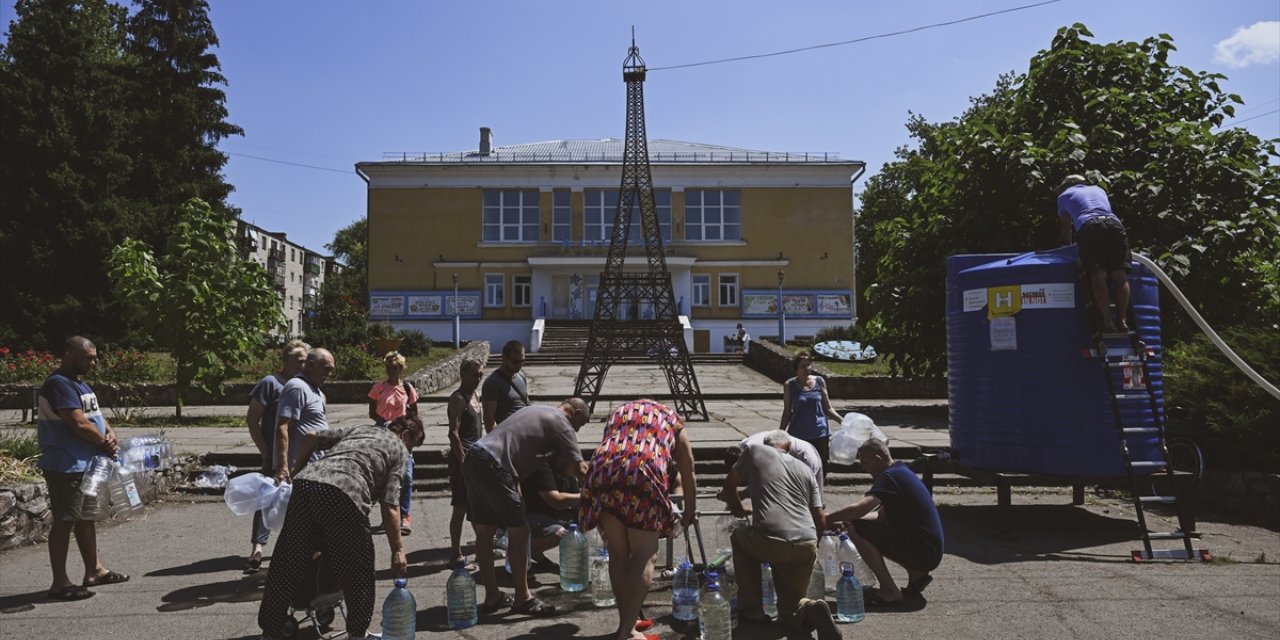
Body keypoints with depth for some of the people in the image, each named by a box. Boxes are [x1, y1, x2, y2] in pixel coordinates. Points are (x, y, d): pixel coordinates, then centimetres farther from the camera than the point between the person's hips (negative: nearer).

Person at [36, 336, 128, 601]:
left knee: (86, 517, 16)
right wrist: (105, 443, -9)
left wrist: (110, 432, -5)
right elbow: (79, 424, -22)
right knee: (65, 521, -4)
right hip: (66, 467, -10)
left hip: (86, 464, 10)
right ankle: (60, 583, 3)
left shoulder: (80, 384, 14)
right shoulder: (59, 384, -17)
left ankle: (93, 570, 27)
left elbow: (96, 415, 16)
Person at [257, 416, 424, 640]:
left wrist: (291, 470, 42)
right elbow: (389, 506, 6)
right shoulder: (399, 450, 17)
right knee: (357, 571, 14)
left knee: (286, 567, 13)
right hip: (343, 495, -5)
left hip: (306, 481, 5)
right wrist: (398, 550, 8)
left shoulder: (357, 429, 33)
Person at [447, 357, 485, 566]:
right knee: (461, 508, -2)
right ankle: (457, 555, 5)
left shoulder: (477, 395, 13)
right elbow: (453, 433, -17)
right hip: (463, 458, -8)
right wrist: (463, 463, -20)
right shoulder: (458, 399, -13)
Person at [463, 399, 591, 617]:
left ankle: (492, 596, 22)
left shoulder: (537, 411, 26)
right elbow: (580, 468, -4)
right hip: (493, 466, -10)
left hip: (474, 457, 10)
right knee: (518, 531, -1)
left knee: (484, 532, 13)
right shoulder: (561, 424, -1)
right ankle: (522, 599, 7)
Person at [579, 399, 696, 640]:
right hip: (643, 474, -3)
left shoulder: (618, 412, 35)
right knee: (645, 554, 5)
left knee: (618, 553, 15)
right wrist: (690, 512, 42)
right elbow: (687, 471, 30)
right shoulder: (671, 417, 28)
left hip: (603, 473, 4)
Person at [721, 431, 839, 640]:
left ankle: (751, 609, 24)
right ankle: (811, 610, -14)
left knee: (739, 537, 31)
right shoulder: (805, 469, 22)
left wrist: (738, 509, 46)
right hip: (807, 546, 4)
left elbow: (730, 483, 28)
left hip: (769, 541, -3)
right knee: (789, 609, 21)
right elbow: (821, 521, 16)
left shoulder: (755, 450, 16)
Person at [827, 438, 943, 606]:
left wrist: (826, 519, -17)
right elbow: (882, 516, 17)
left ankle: (889, 591, -10)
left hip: (923, 552, -10)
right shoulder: (902, 471, 15)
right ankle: (917, 575, 15)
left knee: (857, 530, -15)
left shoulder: (889, 476, -16)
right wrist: (845, 520, 5)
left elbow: (860, 508, -29)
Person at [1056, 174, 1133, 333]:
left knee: (1098, 275, -11)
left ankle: (1107, 322, -19)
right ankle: (1122, 320, -5)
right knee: (1120, 274, 2)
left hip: (1089, 226, -3)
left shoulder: (1064, 195, 30)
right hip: (1114, 224, 3)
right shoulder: (1098, 189, 39)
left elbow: (1066, 227, 35)